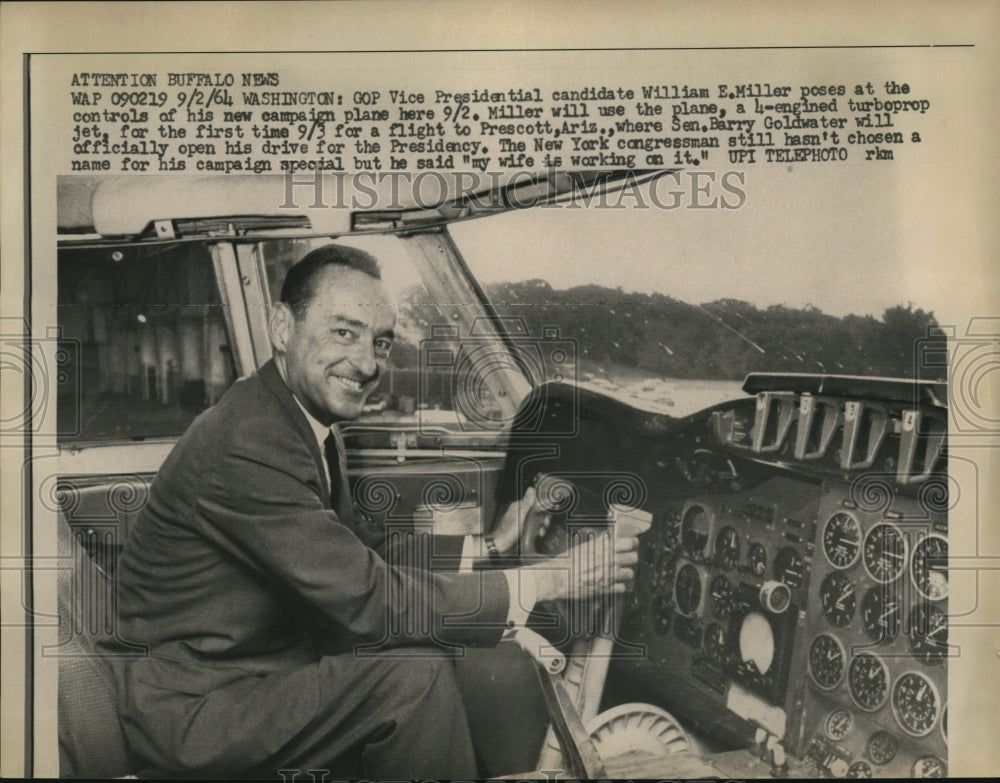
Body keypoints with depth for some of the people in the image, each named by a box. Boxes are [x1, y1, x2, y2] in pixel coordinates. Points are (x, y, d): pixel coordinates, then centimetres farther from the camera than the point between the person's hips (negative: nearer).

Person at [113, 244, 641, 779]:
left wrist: (487, 547, 2)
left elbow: (362, 554, 10)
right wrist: (547, 581, -24)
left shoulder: (314, 425, 2)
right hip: (192, 710, -9)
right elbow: (371, 601, -29)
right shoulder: (244, 449, -28)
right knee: (416, 671, -22)